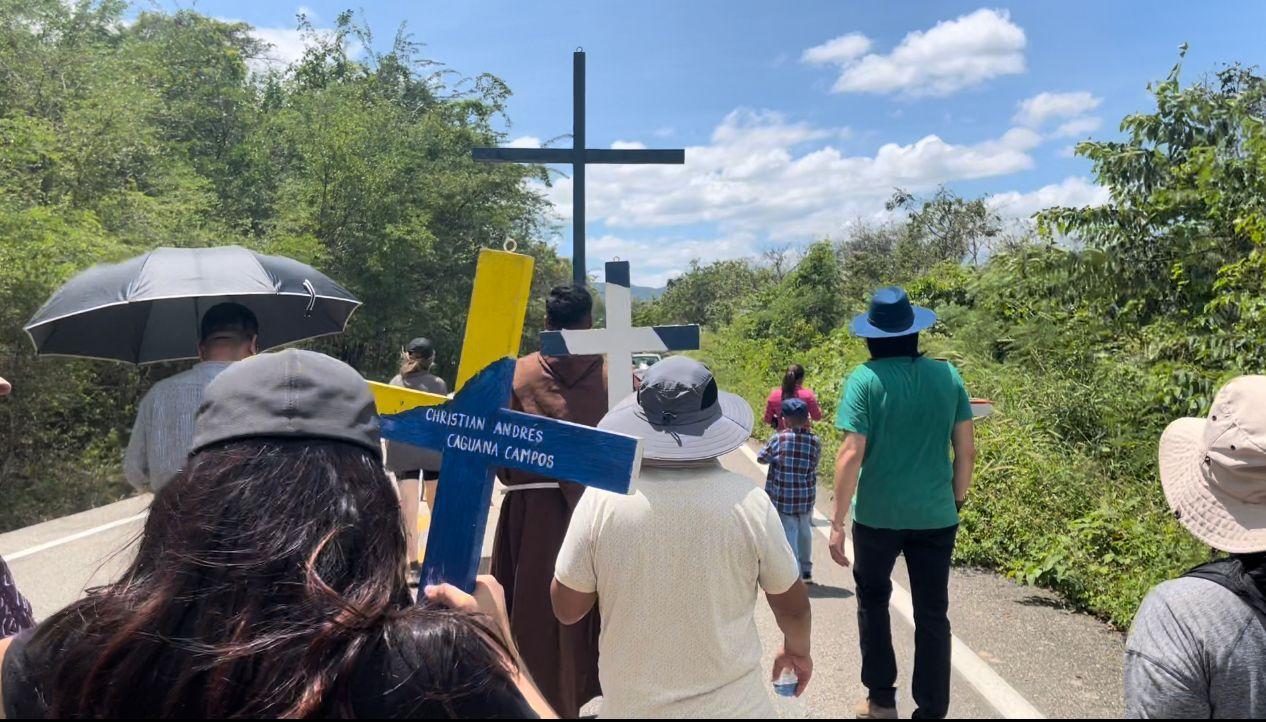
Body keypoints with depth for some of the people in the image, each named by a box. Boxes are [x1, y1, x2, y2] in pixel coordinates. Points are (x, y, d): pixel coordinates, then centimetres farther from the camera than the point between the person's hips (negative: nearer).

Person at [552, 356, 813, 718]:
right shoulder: (749, 501, -16)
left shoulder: (601, 500, -17)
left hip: (630, 705, 1)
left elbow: (566, 609, -6)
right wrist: (797, 649, 18)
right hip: (731, 703, 0)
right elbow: (793, 605, -2)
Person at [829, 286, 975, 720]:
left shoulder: (866, 379, -13)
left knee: (873, 602, 20)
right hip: (935, 516, 2)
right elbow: (966, 450, 2)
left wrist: (837, 523, -10)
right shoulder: (947, 375, -2)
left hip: (877, 516, -2)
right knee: (932, 614, 13)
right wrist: (957, 500, 17)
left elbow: (852, 455, -16)